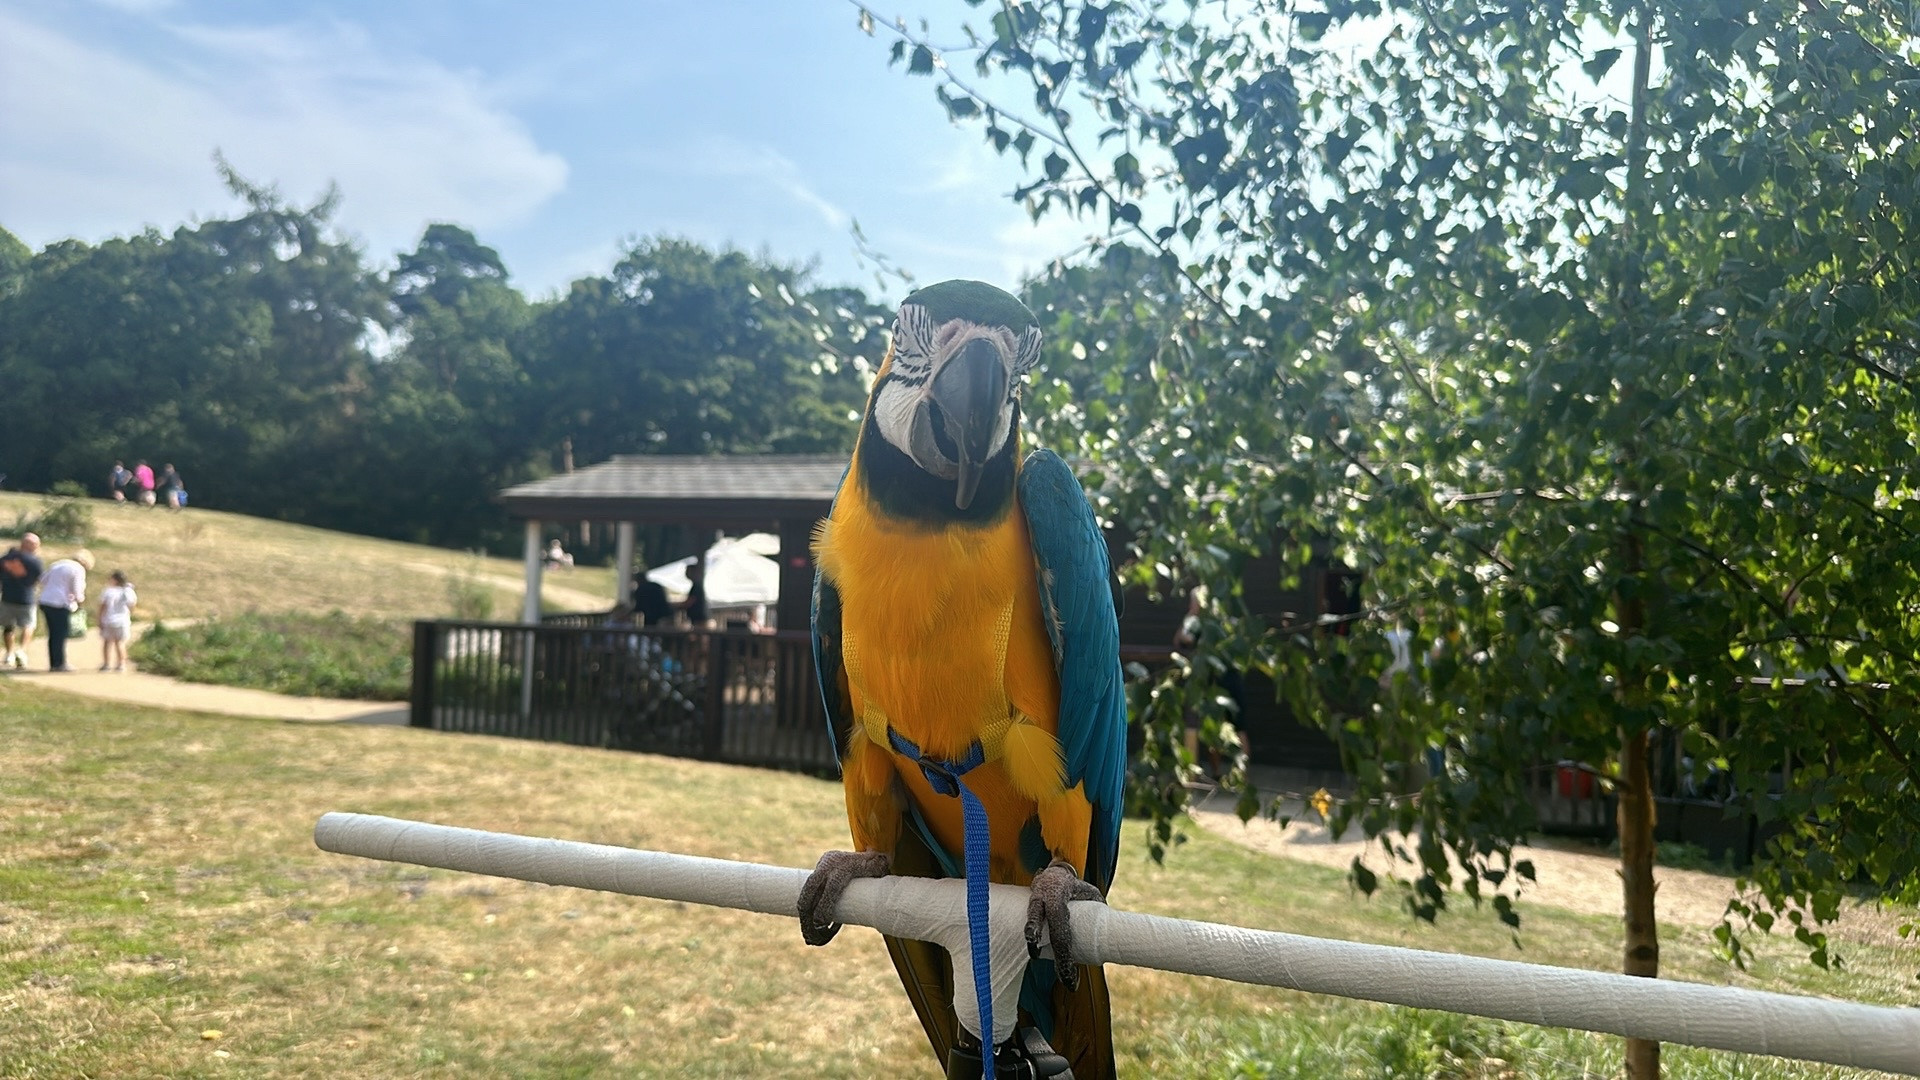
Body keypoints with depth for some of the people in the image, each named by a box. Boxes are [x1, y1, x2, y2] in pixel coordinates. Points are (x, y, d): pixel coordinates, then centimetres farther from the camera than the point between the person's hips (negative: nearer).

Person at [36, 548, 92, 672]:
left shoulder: (57, 564, 16)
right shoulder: (78, 570, -8)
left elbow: (42, 580, 19)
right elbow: (77, 592, -12)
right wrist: (81, 599, 8)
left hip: (45, 602, 7)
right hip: (61, 605, -7)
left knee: (52, 634, 12)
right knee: (61, 636, -1)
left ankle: (53, 663, 14)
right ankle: (60, 664, 2)